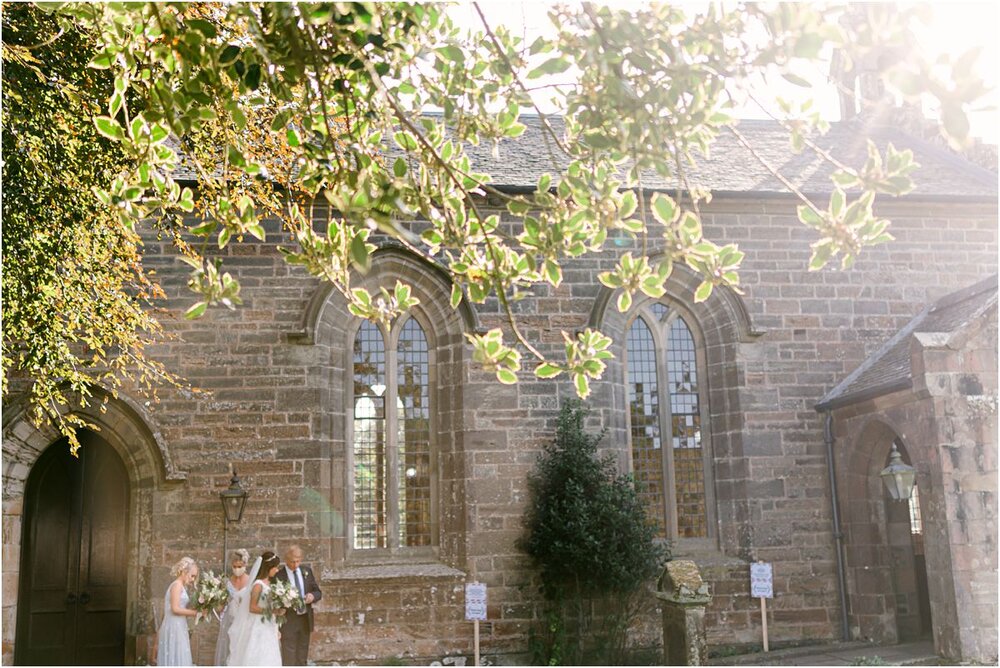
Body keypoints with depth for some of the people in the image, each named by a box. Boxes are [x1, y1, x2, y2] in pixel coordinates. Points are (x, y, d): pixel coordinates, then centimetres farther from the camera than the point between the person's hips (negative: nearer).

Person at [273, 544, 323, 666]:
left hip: (305, 619, 5)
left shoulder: (306, 570, 4)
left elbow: (318, 592, 9)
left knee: (302, 657, 14)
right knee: (289, 658, -4)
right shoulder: (279, 575, -12)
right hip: (288, 620, -5)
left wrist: (312, 596, -12)